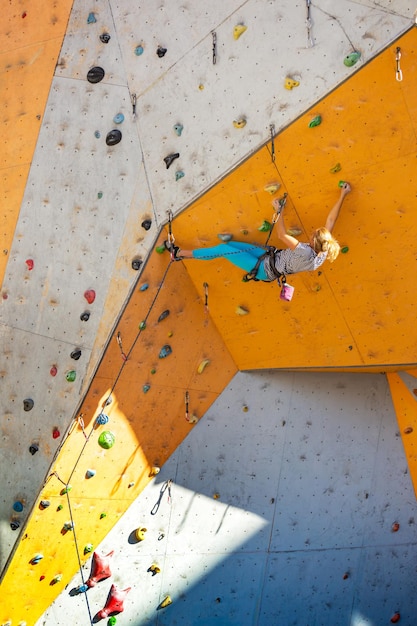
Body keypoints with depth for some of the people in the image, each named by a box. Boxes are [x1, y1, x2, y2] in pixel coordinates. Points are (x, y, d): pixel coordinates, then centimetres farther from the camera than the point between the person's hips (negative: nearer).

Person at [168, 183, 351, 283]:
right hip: (273, 257, 8)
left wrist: (279, 210, -15)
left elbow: (282, 235, -26)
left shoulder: (306, 253, -34)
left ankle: (179, 253, 7)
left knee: (225, 249, -7)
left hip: (266, 268, -8)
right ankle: (181, 253, 15)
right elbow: (331, 220, -4)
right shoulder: (323, 251, -10)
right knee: (227, 245, 6)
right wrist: (342, 196, -2)